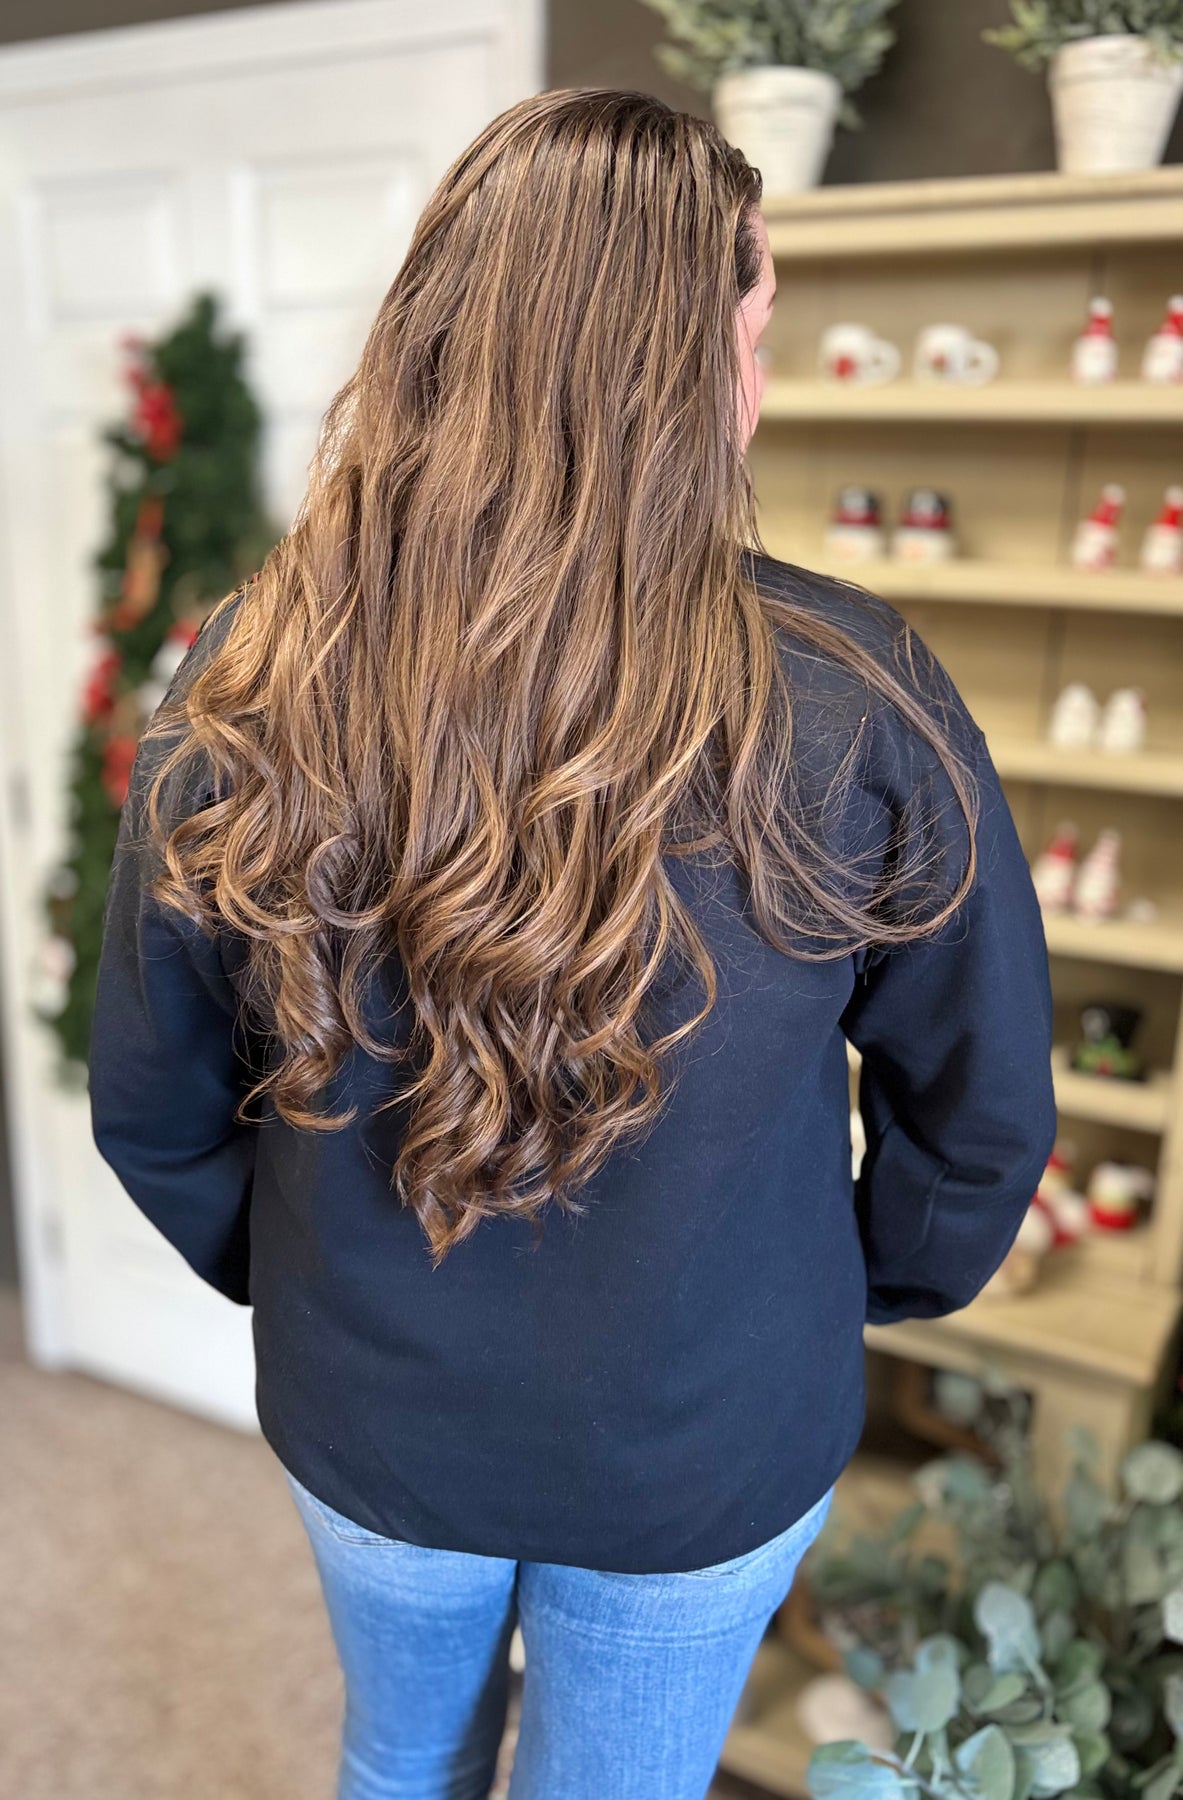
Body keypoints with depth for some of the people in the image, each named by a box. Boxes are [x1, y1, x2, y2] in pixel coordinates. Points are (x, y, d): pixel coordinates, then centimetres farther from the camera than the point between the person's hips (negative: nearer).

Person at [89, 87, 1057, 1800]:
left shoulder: (242, 691, -21)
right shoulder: (855, 701, -26)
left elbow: (152, 1111, -8)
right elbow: (983, 1109, -11)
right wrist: (881, 1282, 9)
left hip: (364, 1423, 2)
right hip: (709, 1459, -1)